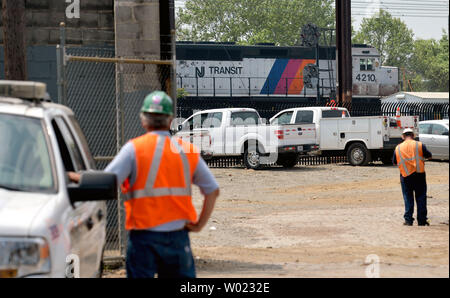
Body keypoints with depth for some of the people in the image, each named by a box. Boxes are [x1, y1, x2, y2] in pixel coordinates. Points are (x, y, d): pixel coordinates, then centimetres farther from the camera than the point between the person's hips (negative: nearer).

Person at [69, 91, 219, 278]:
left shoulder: (134, 148, -5)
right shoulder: (187, 151, 6)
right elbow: (213, 190, 7)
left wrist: (77, 178, 3)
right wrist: (200, 224, 9)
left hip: (144, 236, -3)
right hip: (178, 237, 3)